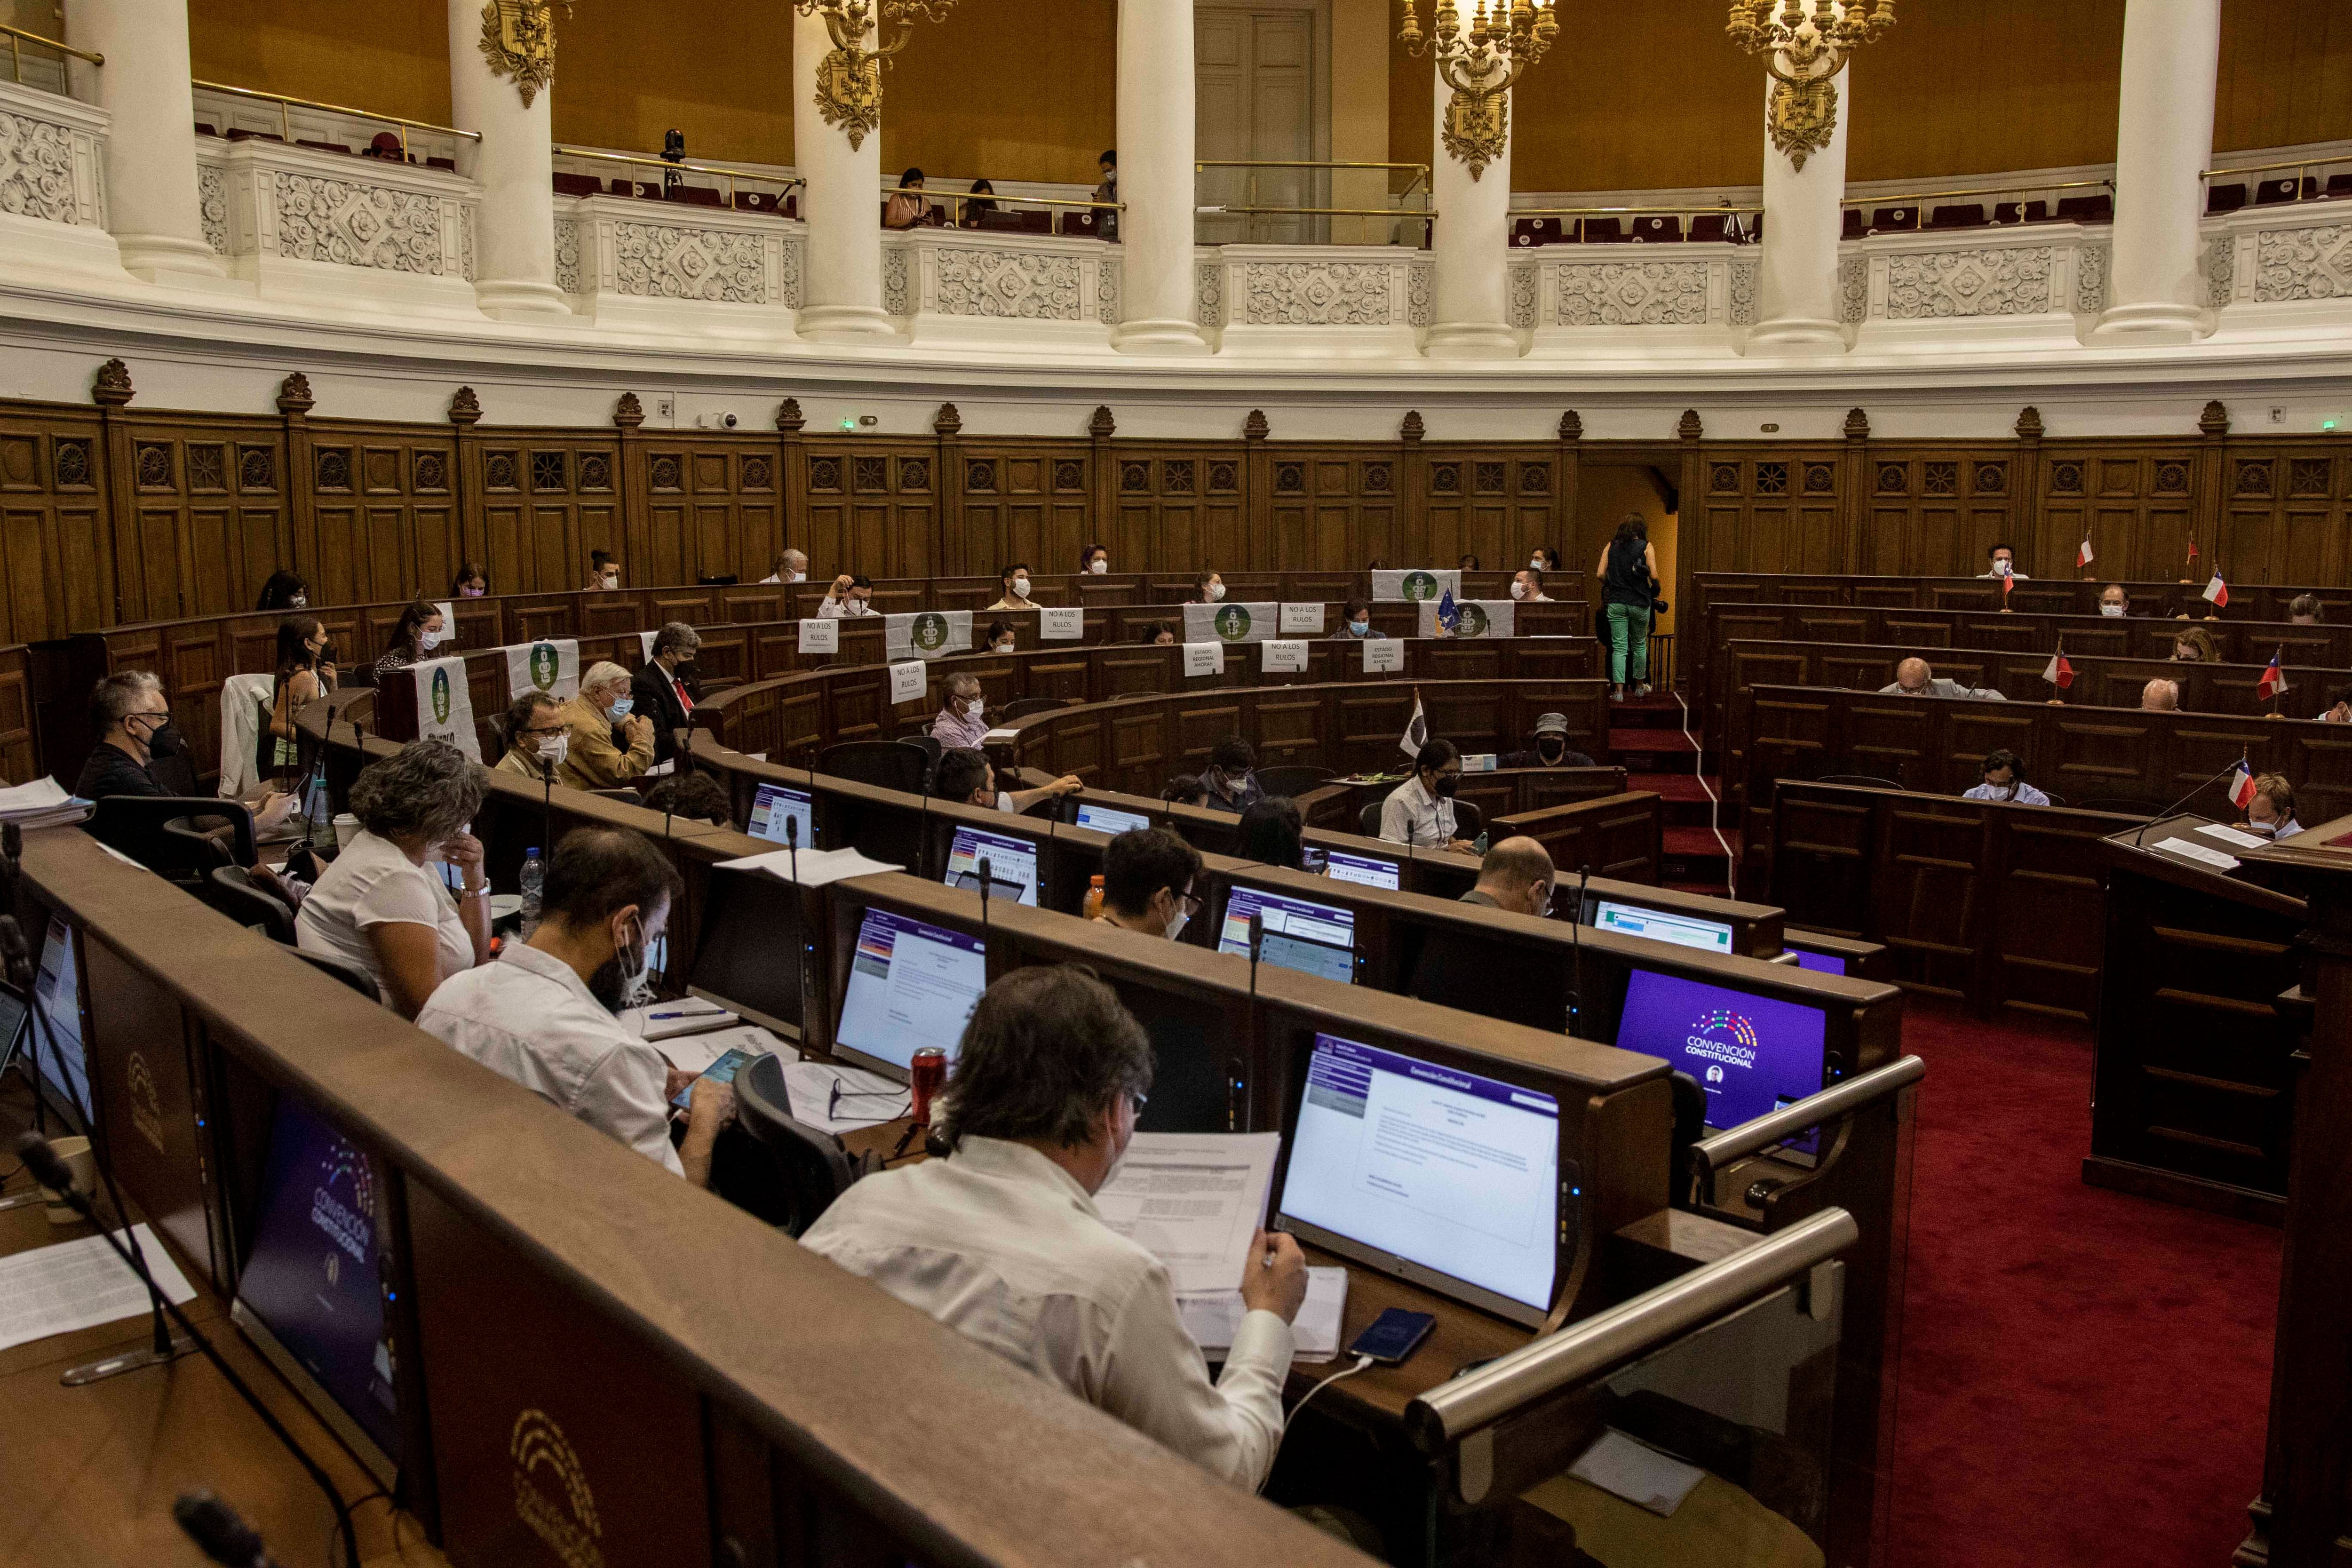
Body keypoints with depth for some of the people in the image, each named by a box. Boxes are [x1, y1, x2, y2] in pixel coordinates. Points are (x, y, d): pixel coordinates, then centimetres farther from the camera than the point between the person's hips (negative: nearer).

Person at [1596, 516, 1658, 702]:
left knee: (1619, 648, 0)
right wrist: (1652, 591, 11)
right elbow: (1654, 577, -9)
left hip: (1616, 603, 1)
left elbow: (1600, 574, 0)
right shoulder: (1646, 547, -2)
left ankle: (1618, 691, -9)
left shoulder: (1611, 546, 5)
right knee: (1639, 645, 16)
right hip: (1640, 603, -1)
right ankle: (1639, 686, 27)